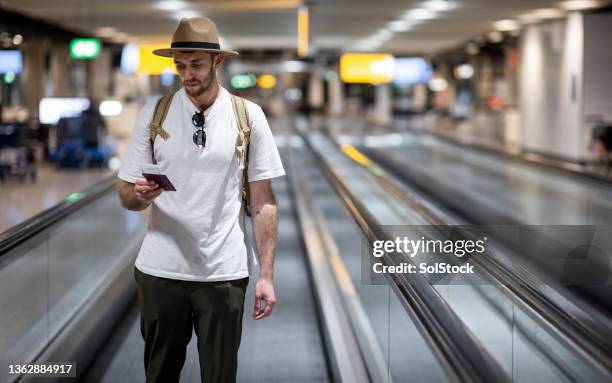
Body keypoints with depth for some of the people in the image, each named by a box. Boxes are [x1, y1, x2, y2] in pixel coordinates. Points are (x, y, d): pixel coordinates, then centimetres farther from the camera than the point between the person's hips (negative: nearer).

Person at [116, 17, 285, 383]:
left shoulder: (249, 116, -1)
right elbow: (126, 194, 4)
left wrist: (267, 275, -5)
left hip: (224, 272, -1)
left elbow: (263, 202, 0)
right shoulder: (154, 114, 1)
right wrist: (139, 194, -20)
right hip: (161, 269, 1)